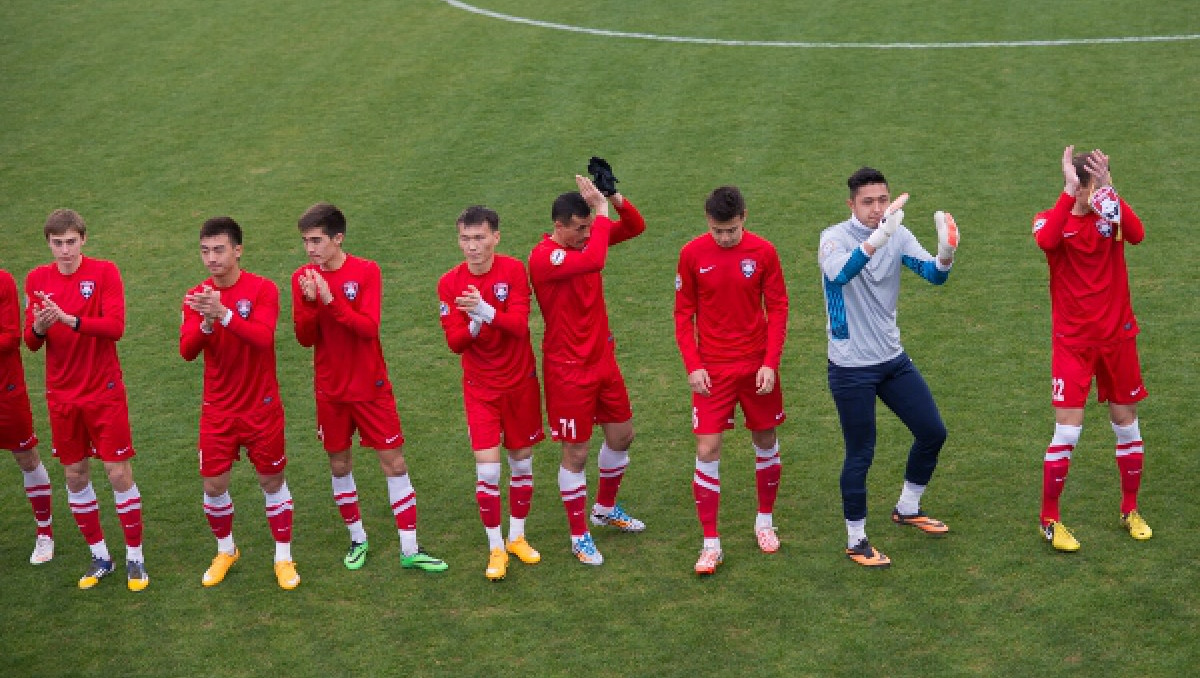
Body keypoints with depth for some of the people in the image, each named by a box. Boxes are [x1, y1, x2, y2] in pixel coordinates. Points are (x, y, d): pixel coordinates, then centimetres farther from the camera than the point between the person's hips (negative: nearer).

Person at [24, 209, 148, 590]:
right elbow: (31, 342, 2)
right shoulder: (37, 280, 2)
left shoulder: (104, 272, -8)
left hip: (105, 393, -3)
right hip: (62, 397, 3)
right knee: (75, 476, 8)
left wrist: (69, 319, -32)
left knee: (119, 473, -2)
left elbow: (115, 326, -19)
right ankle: (99, 556, 22)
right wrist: (38, 328, -21)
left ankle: (135, 557, 10)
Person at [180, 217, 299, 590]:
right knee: (214, 485, 5)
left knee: (272, 480, 6)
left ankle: (283, 558, 20)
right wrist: (206, 323, -31)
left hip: (261, 406, -2)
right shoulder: (196, 297, 0)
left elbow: (263, 338, -25)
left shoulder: (263, 289, -10)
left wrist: (224, 314, -38)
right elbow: (186, 350, -11)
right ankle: (225, 551, 29)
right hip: (218, 410, 3)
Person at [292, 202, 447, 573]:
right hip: (330, 390, 3)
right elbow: (305, 338, -6)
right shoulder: (303, 278, -3)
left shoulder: (366, 272, -11)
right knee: (339, 464, 11)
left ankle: (410, 549, 6)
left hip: (371, 386, -2)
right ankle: (357, 539, 29)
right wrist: (311, 303, -24)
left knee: (394, 462, -1)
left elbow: (369, 327, -21)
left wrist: (330, 300, -29)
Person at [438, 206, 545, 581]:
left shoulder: (514, 270, -10)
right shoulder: (450, 283, -7)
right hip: (480, 388, 0)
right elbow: (454, 342, -11)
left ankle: (517, 536, 29)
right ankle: (496, 548, 7)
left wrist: (486, 311, -36)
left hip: (521, 383, 1)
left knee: (521, 463, 11)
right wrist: (474, 324, -30)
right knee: (487, 470, -8)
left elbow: (520, 325, -20)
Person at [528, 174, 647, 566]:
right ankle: (579, 536, 19)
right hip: (568, 369, -8)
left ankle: (605, 509, 41)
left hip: (603, 358, 8)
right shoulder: (544, 257, -23)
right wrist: (602, 212, -28)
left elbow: (636, 227, 3)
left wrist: (616, 200, -16)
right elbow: (594, 261, -40)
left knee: (622, 435, 18)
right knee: (576, 453, 2)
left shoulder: (586, 239, 0)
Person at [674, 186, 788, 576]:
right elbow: (683, 313, 0)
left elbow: (778, 309, -2)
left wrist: (771, 362, -9)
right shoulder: (692, 254, -7)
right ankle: (711, 544, 1)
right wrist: (692, 365, -8)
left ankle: (765, 521, 34)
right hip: (712, 369, -1)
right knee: (707, 451, -7)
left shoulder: (763, 252, -7)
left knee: (765, 442, 12)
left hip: (757, 365, 1)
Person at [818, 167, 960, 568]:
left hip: (893, 359, 6)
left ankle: (907, 509, 33)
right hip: (851, 368, -6)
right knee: (860, 454, 1)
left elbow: (934, 274, -12)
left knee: (933, 432, 10)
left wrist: (946, 253, -36)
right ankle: (856, 541, 18)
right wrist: (877, 239, -55)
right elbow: (839, 273, -37)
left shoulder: (899, 237, 0)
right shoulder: (835, 238, -15)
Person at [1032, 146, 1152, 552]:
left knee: (1125, 422, 11)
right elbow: (1046, 241, -32)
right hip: (1072, 340, -3)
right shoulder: (1053, 220, -6)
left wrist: (1110, 191, -34)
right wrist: (1070, 192, -33)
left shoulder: (1111, 214, -1)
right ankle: (1049, 520, 8)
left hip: (1117, 335, 3)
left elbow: (1137, 234, -25)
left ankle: (1131, 511, 28)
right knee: (1068, 430, -6)